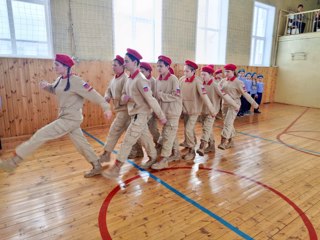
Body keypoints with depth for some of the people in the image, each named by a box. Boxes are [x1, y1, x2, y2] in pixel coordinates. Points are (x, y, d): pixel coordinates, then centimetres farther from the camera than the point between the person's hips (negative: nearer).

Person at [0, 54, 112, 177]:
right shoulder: (60, 79, 7)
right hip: (66, 118, 9)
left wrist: (106, 107, -23)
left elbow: (93, 94, -20)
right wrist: (47, 86, 1)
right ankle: (97, 167, 26)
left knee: (41, 134, -8)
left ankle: (14, 161, 4)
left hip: (71, 119, -9)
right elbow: (54, 89, 24)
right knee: (81, 143, 14)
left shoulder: (75, 81, -18)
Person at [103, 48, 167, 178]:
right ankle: (153, 158, 38)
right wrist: (124, 97, -10)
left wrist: (161, 116, -18)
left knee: (127, 141, -5)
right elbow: (123, 95, 15)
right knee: (145, 138, 20)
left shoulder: (140, 80, -20)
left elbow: (151, 100, -21)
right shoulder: (129, 79, 8)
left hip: (141, 114, -8)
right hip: (134, 113, 9)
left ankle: (116, 168, 3)